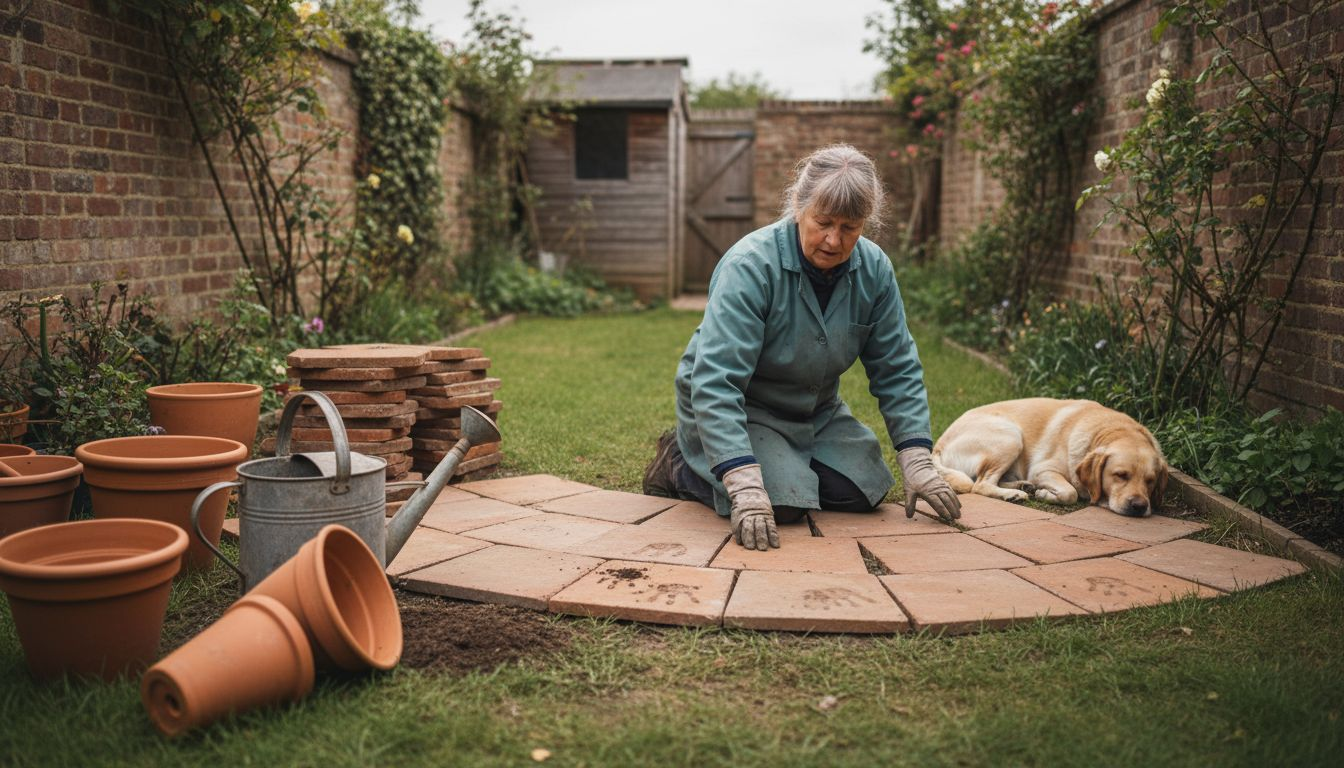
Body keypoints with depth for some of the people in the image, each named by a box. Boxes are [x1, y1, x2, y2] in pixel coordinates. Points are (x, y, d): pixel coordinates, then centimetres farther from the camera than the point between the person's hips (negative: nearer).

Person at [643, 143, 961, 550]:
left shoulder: (874, 268, -12)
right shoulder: (750, 265, -30)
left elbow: (898, 370, -5)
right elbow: (715, 383, -37)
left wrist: (917, 463, -15)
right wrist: (745, 487, -46)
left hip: (815, 410, 6)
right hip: (737, 410, -6)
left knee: (865, 490, -7)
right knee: (783, 502, -24)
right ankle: (681, 467, 2)